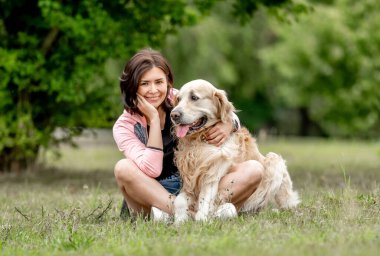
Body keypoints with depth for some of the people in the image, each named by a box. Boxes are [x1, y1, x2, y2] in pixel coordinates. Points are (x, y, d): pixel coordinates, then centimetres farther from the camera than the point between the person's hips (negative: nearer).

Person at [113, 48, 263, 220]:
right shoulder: (124, 126, -8)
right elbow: (152, 170, -22)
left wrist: (228, 125, -16)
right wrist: (153, 119, -20)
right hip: (153, 195, -3)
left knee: (253, 169, -17)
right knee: (123, 168, -31)